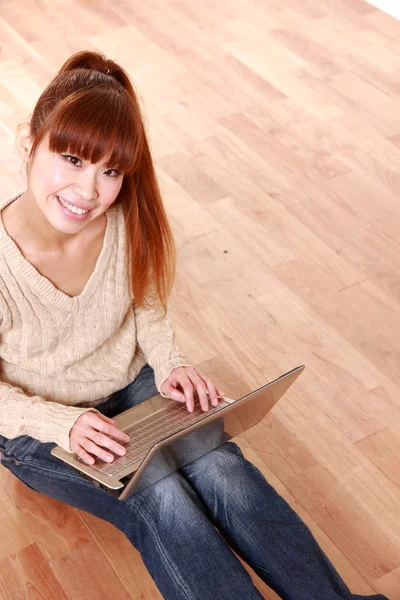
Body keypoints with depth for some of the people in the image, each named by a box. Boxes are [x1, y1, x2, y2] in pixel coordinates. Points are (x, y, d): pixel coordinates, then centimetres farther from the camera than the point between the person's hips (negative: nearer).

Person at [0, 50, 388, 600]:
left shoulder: (126, 220, -18)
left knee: (224, 472, -22)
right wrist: (64, 425, -27)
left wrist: (169, 366, -14)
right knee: (160, 501, -27)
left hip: (131, 385, 3)